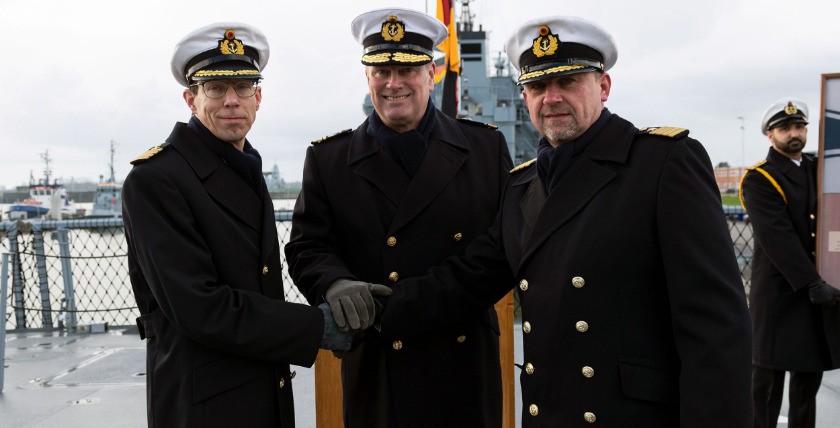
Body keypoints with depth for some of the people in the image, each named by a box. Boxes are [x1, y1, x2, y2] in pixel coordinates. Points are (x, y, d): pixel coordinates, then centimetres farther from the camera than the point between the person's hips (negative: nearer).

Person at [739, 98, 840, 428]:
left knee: (809, 374, 13)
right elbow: (778, 238, -17)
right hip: (779, 293, -6)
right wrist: (812, 283, -22)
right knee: (768, 377, 0)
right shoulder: (759, 179, -8)